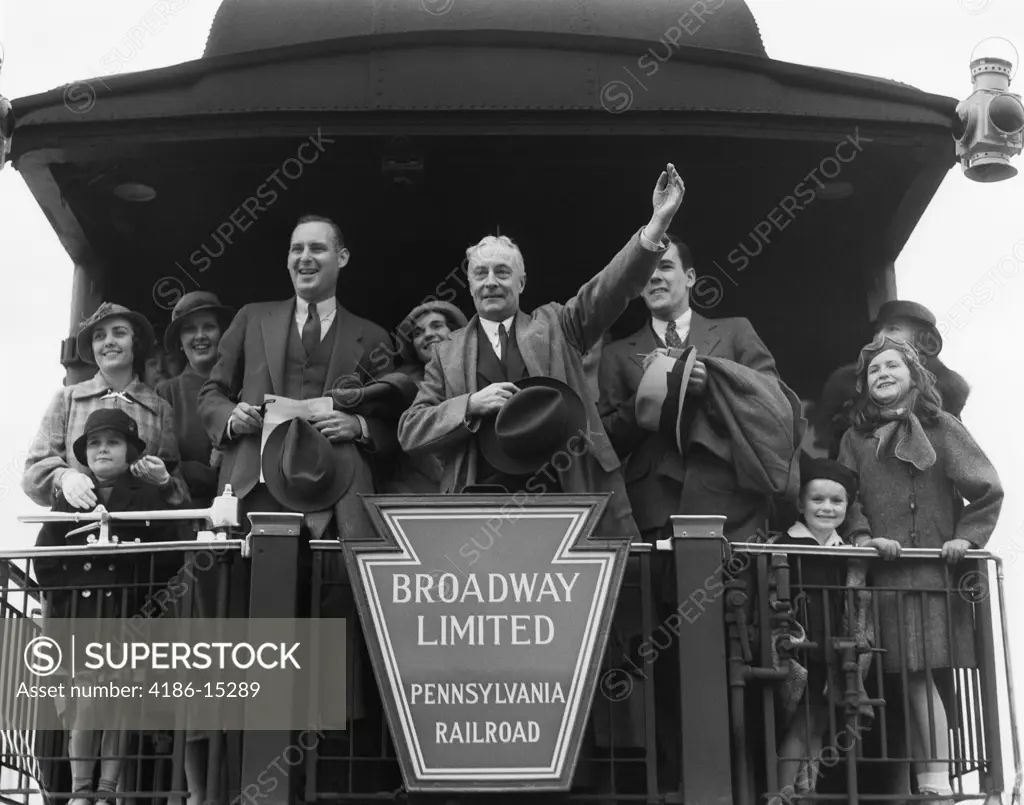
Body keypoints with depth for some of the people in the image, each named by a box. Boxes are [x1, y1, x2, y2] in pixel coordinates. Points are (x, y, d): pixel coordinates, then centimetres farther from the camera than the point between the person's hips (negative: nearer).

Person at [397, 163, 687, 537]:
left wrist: (658, 223, -13)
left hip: (568, 503, 0)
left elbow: (613, 286, 1)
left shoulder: (555, 326, 14)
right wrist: (470, 404, -9)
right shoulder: (448, 354, 13)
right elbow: (409, 432, 7)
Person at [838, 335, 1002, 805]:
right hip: (883, 574, 2)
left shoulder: (941, 428, 8)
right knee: (914, 679, -2)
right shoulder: (856, 439, 14)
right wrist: (862, 537, -10)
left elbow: (988, 492, 8)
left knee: (921, 677, -8)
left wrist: (967, 537, -2)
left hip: (935, 570, -2)